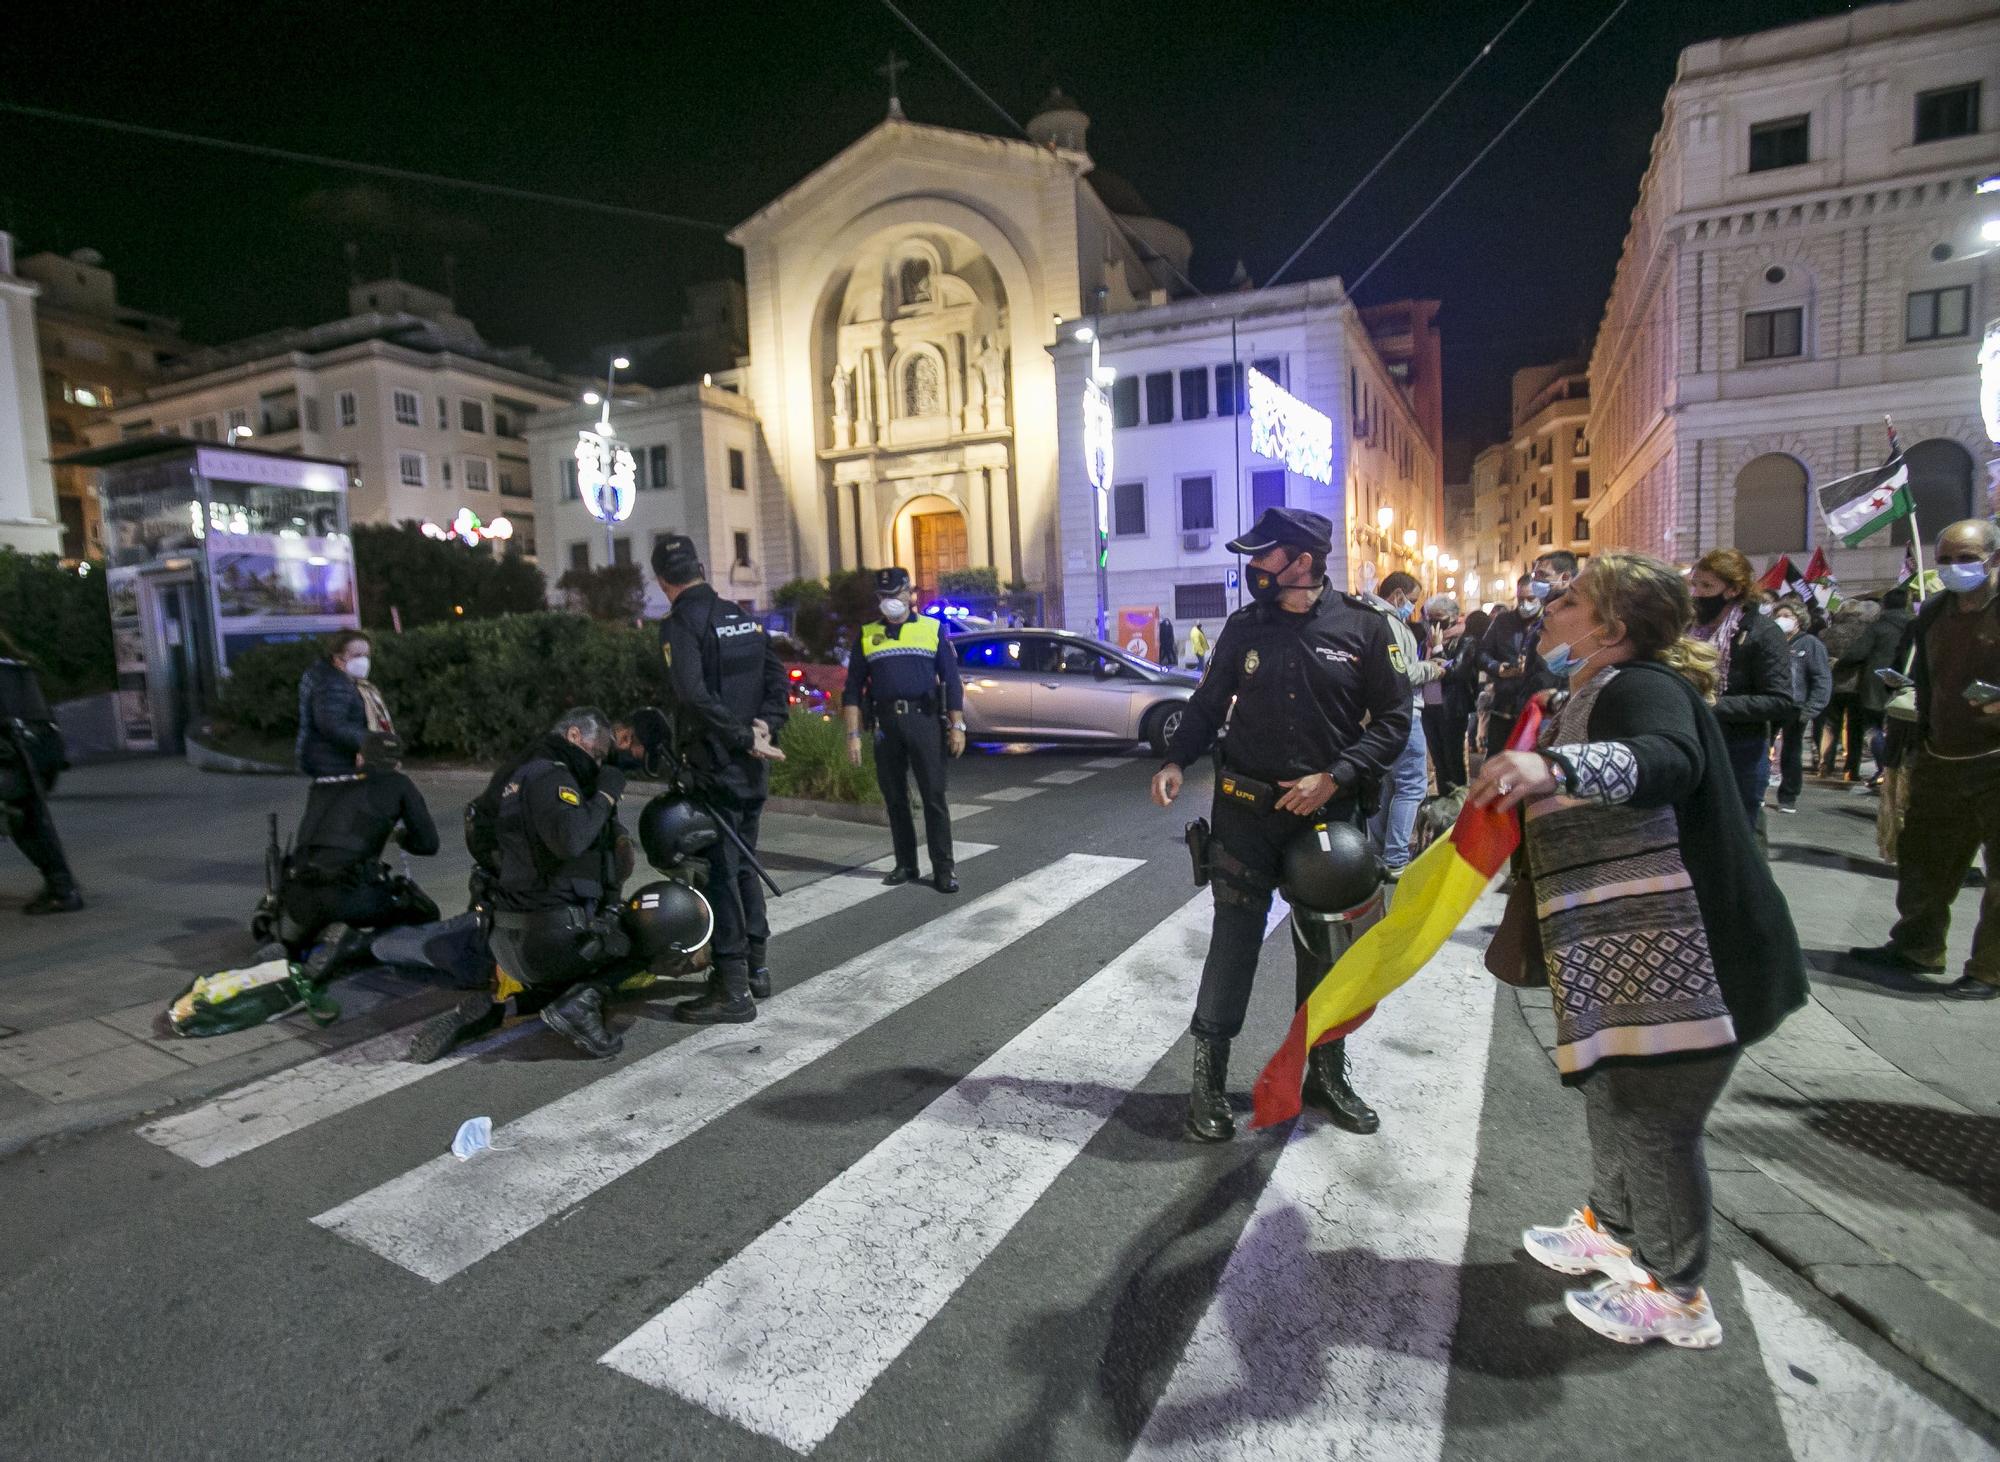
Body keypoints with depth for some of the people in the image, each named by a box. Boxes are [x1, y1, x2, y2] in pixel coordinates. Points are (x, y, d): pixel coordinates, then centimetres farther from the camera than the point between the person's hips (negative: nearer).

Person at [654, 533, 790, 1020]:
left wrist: (745, 737, -19)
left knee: (719, 873, -2)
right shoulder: (742, 617, 12)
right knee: (744, 865, 18)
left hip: (715, 770, -7)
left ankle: (732, 989, 2)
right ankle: (755, 967, 27)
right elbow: (778, 679, 8)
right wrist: (765, 726, -4)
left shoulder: (680, 623, -11)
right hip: (753, 771, 8)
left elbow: (695, 696, -25)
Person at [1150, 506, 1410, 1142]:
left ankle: (1326, 1073, 33)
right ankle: (1208, 1078, 16)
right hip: (1246, 811, 1)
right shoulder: (1244, 627, 2)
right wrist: (1176, 761, -8)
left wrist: (1334, 777, -13)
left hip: (1328, 814, 0)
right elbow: (1208, 703, 9)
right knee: (1232, 945, 2)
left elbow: (1392, 718, -2)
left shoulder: (1362, 626, -5)